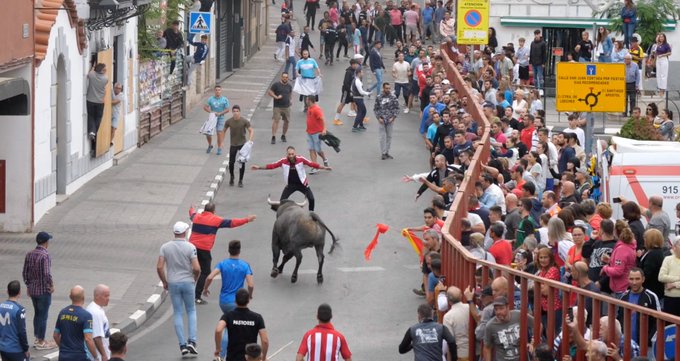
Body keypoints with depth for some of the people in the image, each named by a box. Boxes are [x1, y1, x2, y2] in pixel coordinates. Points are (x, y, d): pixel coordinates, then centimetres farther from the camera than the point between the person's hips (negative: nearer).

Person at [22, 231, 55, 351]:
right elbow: (47, 274, -27)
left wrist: (28, 285, 20)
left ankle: (37, 339, 26)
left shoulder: (29, 255, 2)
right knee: (43, 316, 2)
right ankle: (41, 342, 8)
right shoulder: (45, 256, -21)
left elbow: (25, 273, 8)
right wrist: (52, 285, -10)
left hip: (32, 290, 7)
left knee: (37, 314, 19)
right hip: (44, 290, -7)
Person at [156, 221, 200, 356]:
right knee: (191, 311, 15)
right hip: (188, 282, -1)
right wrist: (194, 279, 5)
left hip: (173, 283, 1)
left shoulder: (165, 247, -4)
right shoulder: (190, 247, -11)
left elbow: (159, 267, -7)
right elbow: (197, 268, -15)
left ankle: (182, 345, 6)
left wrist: (164, 282, 7)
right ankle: (192, 341, 3)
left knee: (178, 313, 8)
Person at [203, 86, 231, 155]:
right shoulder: (211, 99, 2)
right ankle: (210, 145, 26)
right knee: (208, 133, 1)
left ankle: (219, 149, 1)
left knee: (219, 133, -8)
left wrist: (219, 113, -15)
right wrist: (211, 112, -14)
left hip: (220, 118, -2)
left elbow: (227, 110, -2)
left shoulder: (225, 100, -1)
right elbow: (205, 107, 1)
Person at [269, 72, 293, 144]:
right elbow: (269, 92, -5)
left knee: (286, 121, 8)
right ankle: (273, 137, -14)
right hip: (277, 106, -5)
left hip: (286, 107, 5)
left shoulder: (289, 86, 9)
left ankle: (283, 136, 25)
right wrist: (276, 97, -17)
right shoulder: (276, 85, -5)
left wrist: (289, 100, 14)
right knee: (275, 121, -13)